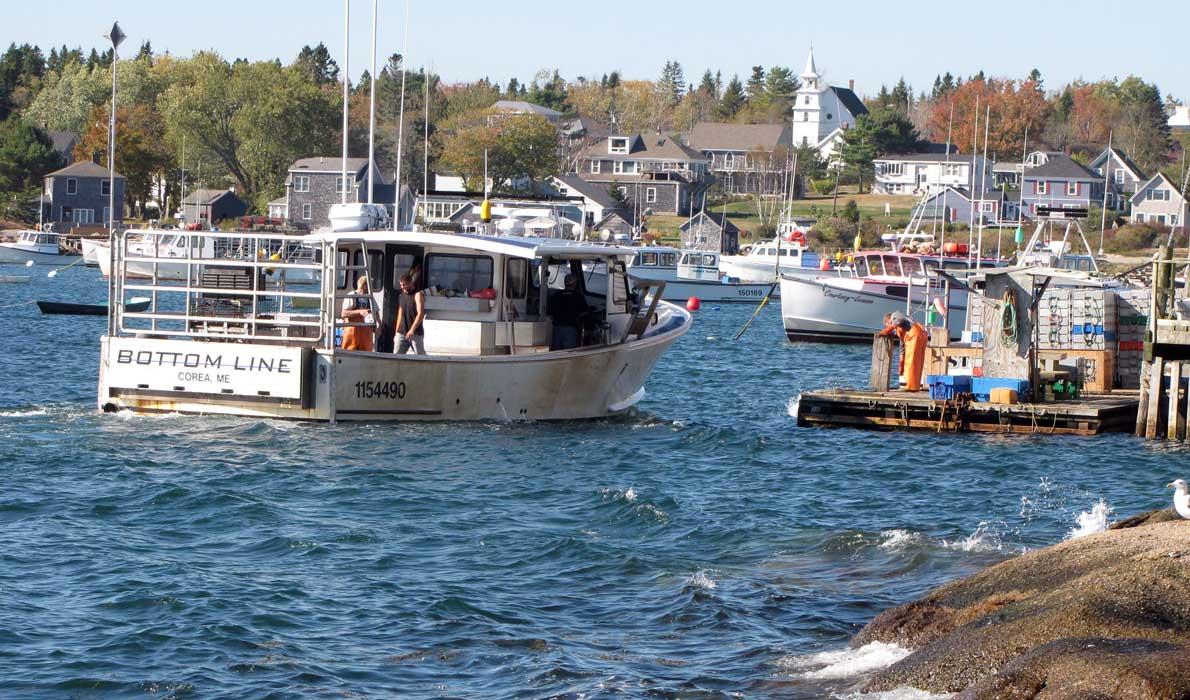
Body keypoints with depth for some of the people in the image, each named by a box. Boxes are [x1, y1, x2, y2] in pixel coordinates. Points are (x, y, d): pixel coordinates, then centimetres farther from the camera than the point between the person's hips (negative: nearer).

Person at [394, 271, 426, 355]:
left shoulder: (418, 295, -6)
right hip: (402, 333, 6)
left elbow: (420, 314, -17)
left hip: (416, 333, -6)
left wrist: (412, 330, -25)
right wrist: (397, 332, 16)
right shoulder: (401, 296, 15)